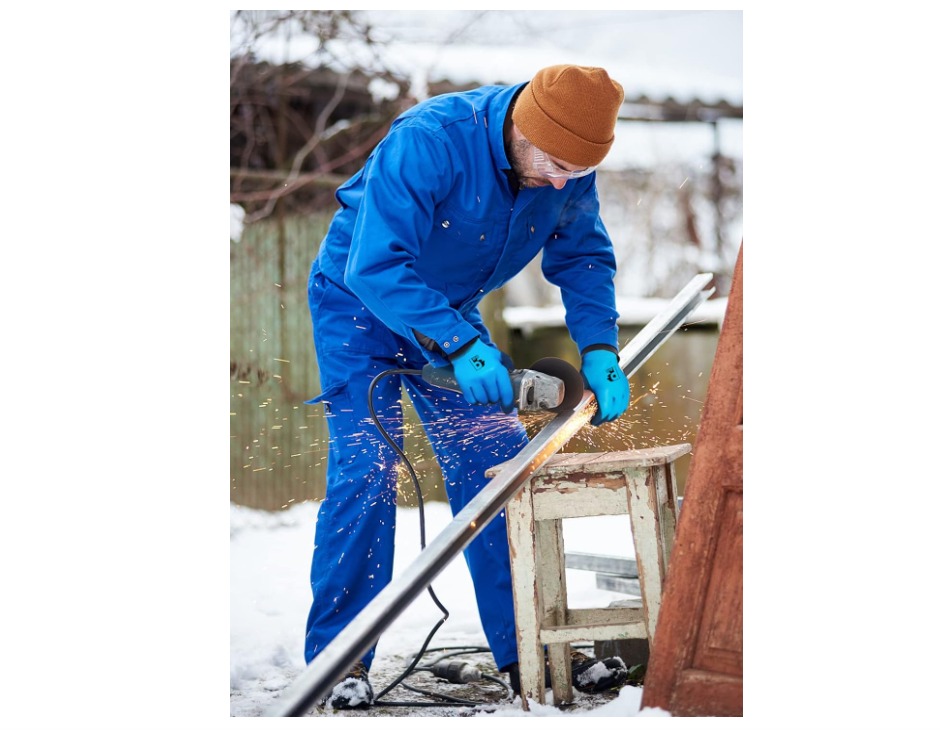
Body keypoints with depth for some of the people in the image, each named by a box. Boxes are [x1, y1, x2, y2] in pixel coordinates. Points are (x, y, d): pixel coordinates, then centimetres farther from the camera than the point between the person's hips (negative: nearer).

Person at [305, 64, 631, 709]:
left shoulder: (570, 164, -16)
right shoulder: (427, 142, -35)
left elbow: (583, 258, -3)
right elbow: (376, 267, -37)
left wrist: (598, 349, -18)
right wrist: (460, 347, -43)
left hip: (454, 311, 6)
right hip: (359, 300, -5)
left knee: (500, 463, -1)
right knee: (365, 468, -15)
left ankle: (525, 648, 6)